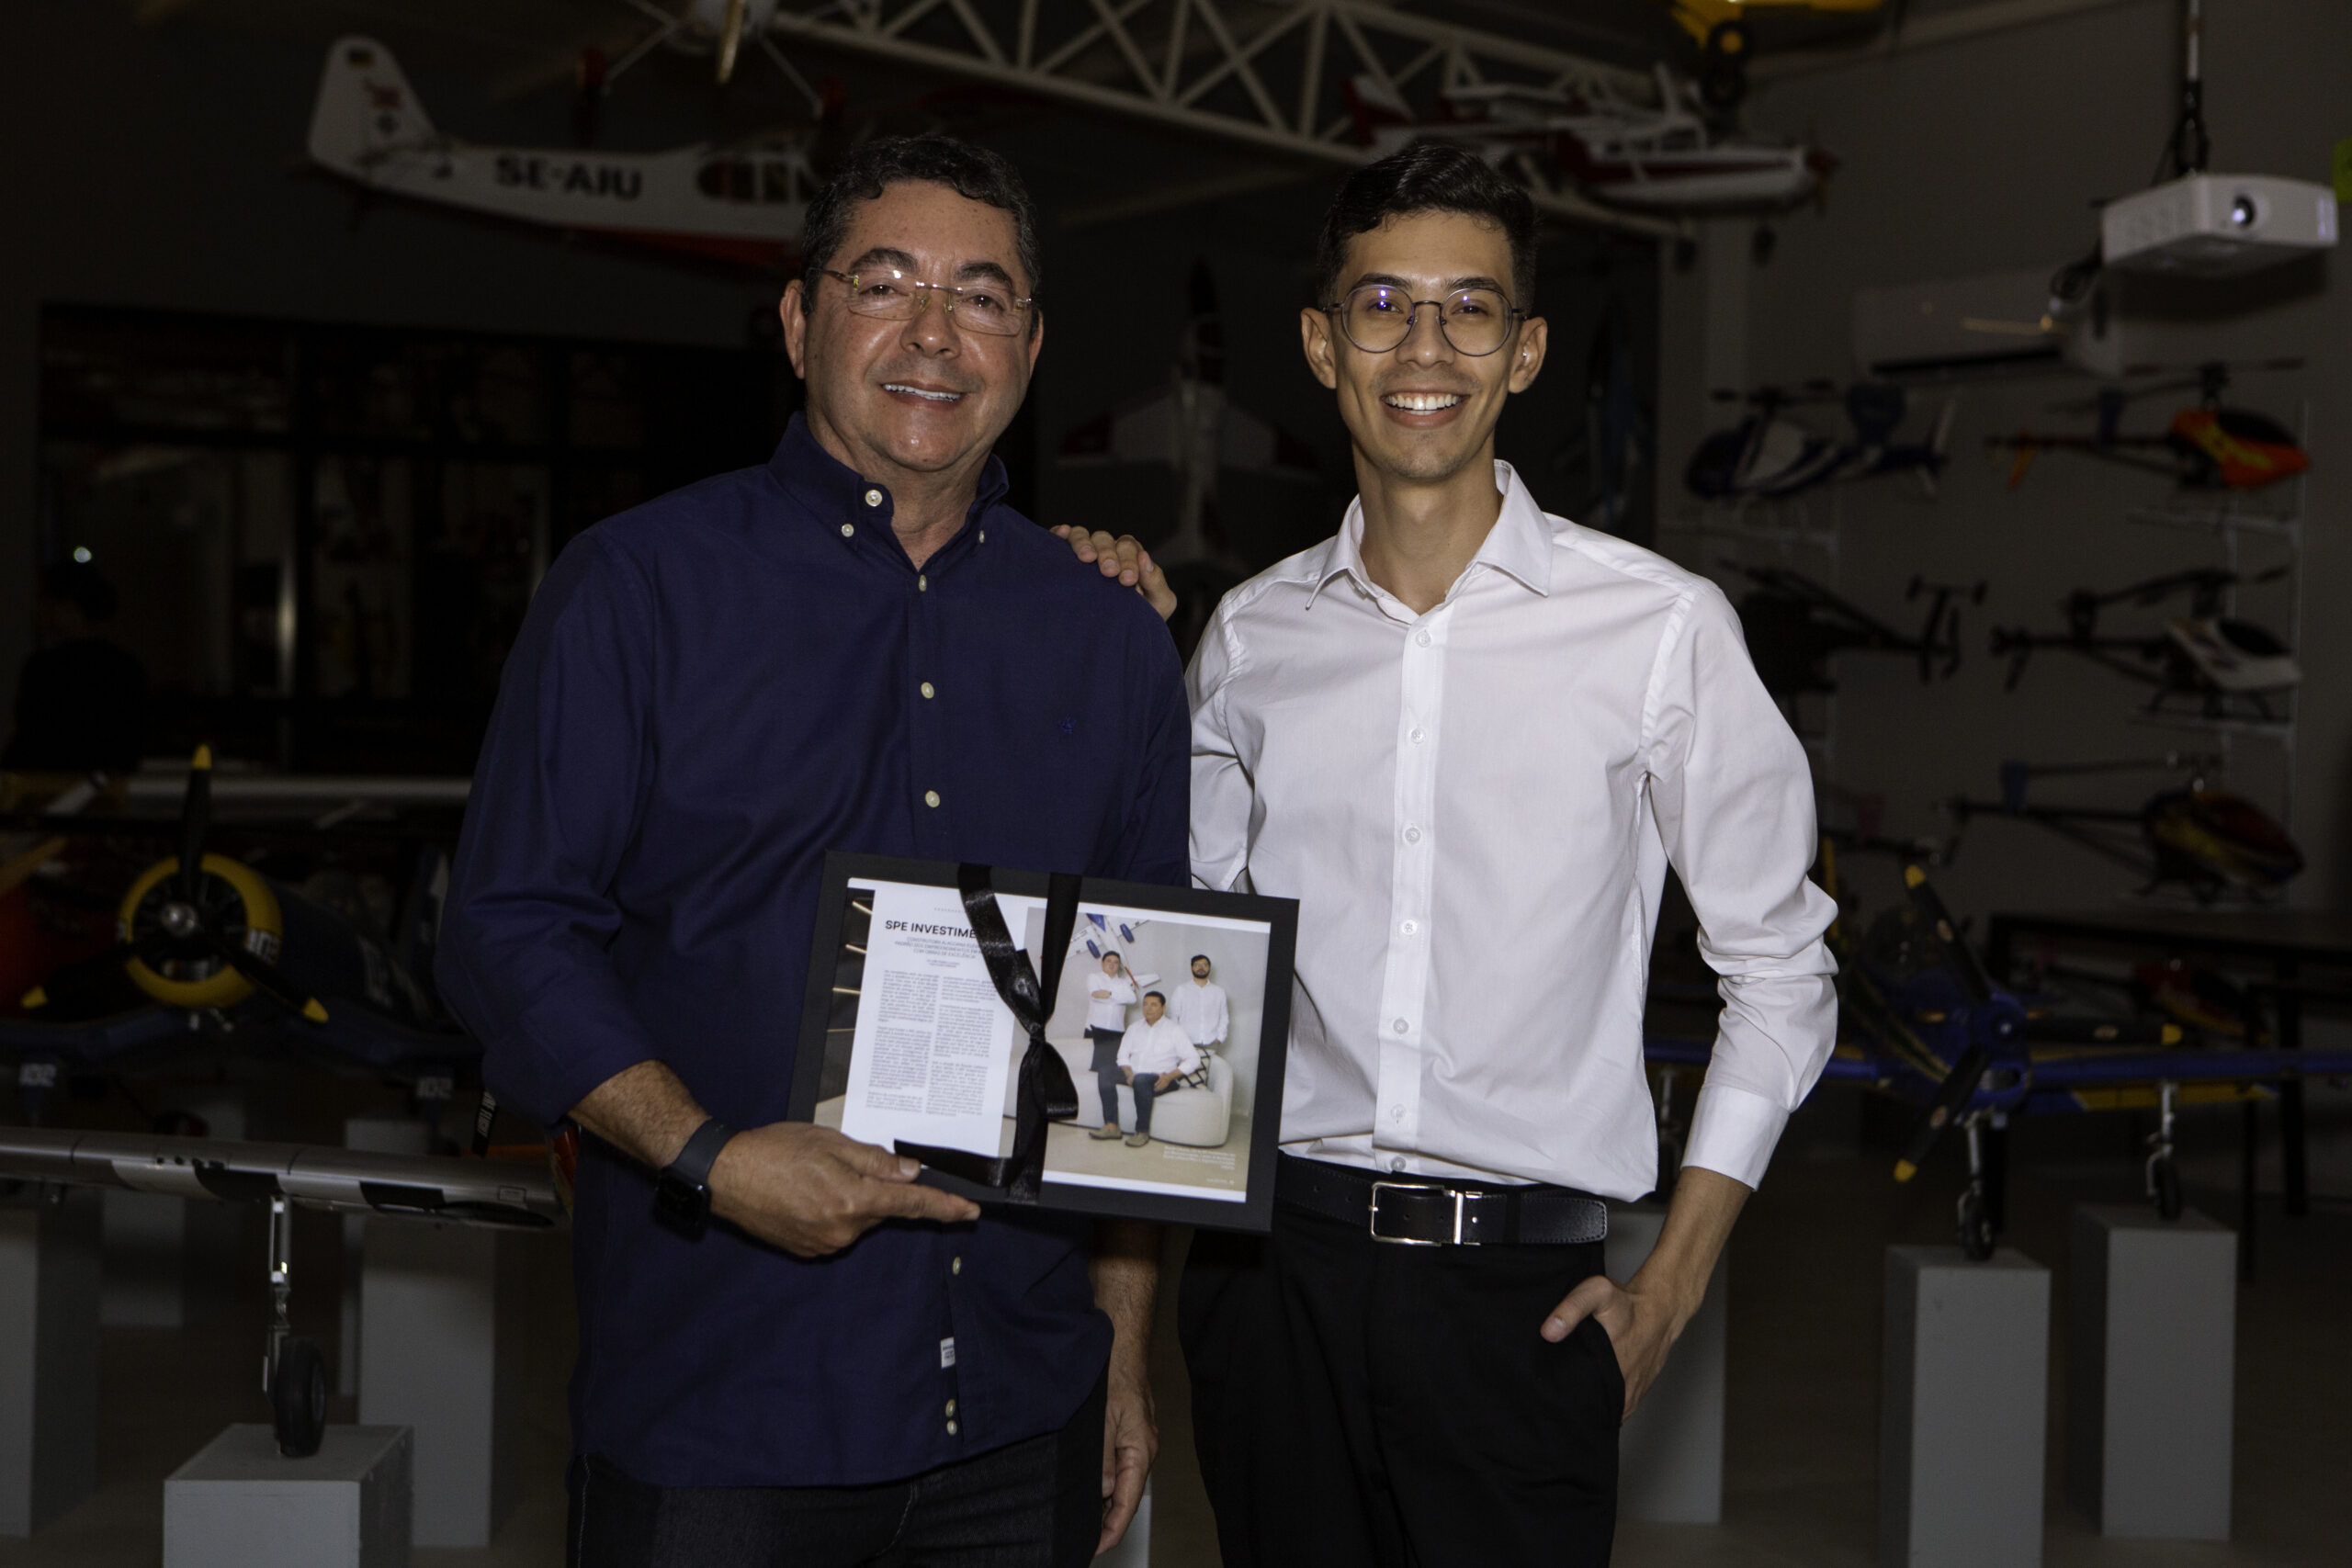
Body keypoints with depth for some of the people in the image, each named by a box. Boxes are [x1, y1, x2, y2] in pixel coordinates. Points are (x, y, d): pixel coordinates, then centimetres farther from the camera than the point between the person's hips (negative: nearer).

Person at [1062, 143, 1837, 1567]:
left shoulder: (1660, 626, -4)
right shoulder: (1253, 633, 6)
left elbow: (1780, 971, 3)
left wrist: (1671, 1290, -1)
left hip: (1519, 1290, -3)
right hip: (1272, 1269, 3)